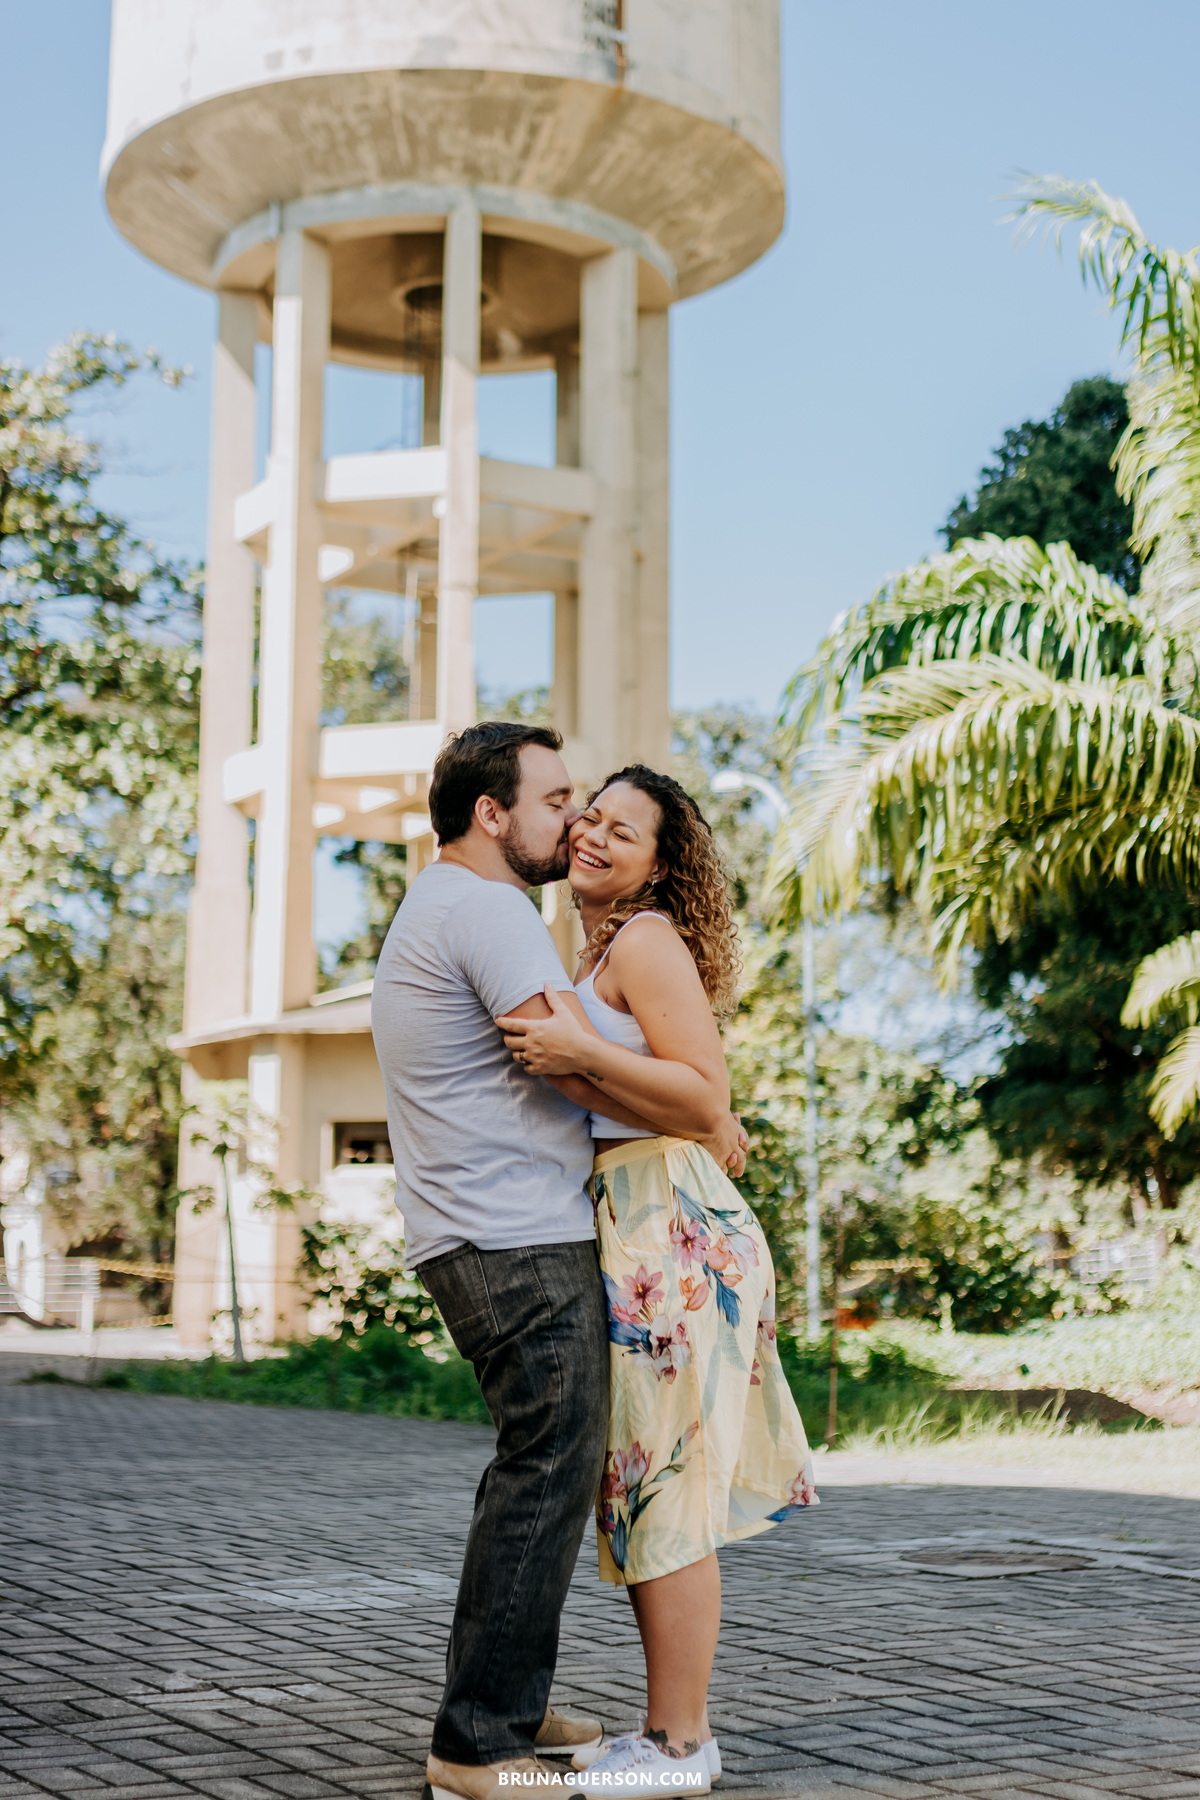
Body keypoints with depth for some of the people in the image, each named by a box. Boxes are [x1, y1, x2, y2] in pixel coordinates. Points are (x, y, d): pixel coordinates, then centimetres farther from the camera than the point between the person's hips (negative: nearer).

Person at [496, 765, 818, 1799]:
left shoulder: (646, 941, -9)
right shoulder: (605, 950, 20)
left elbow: (708, 1093, -17)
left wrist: (581, 1053, -23)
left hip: (666, 1227, -10)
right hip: (631, 1227, 10)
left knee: (663, 1489, -5)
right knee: (651, 1486, 13)